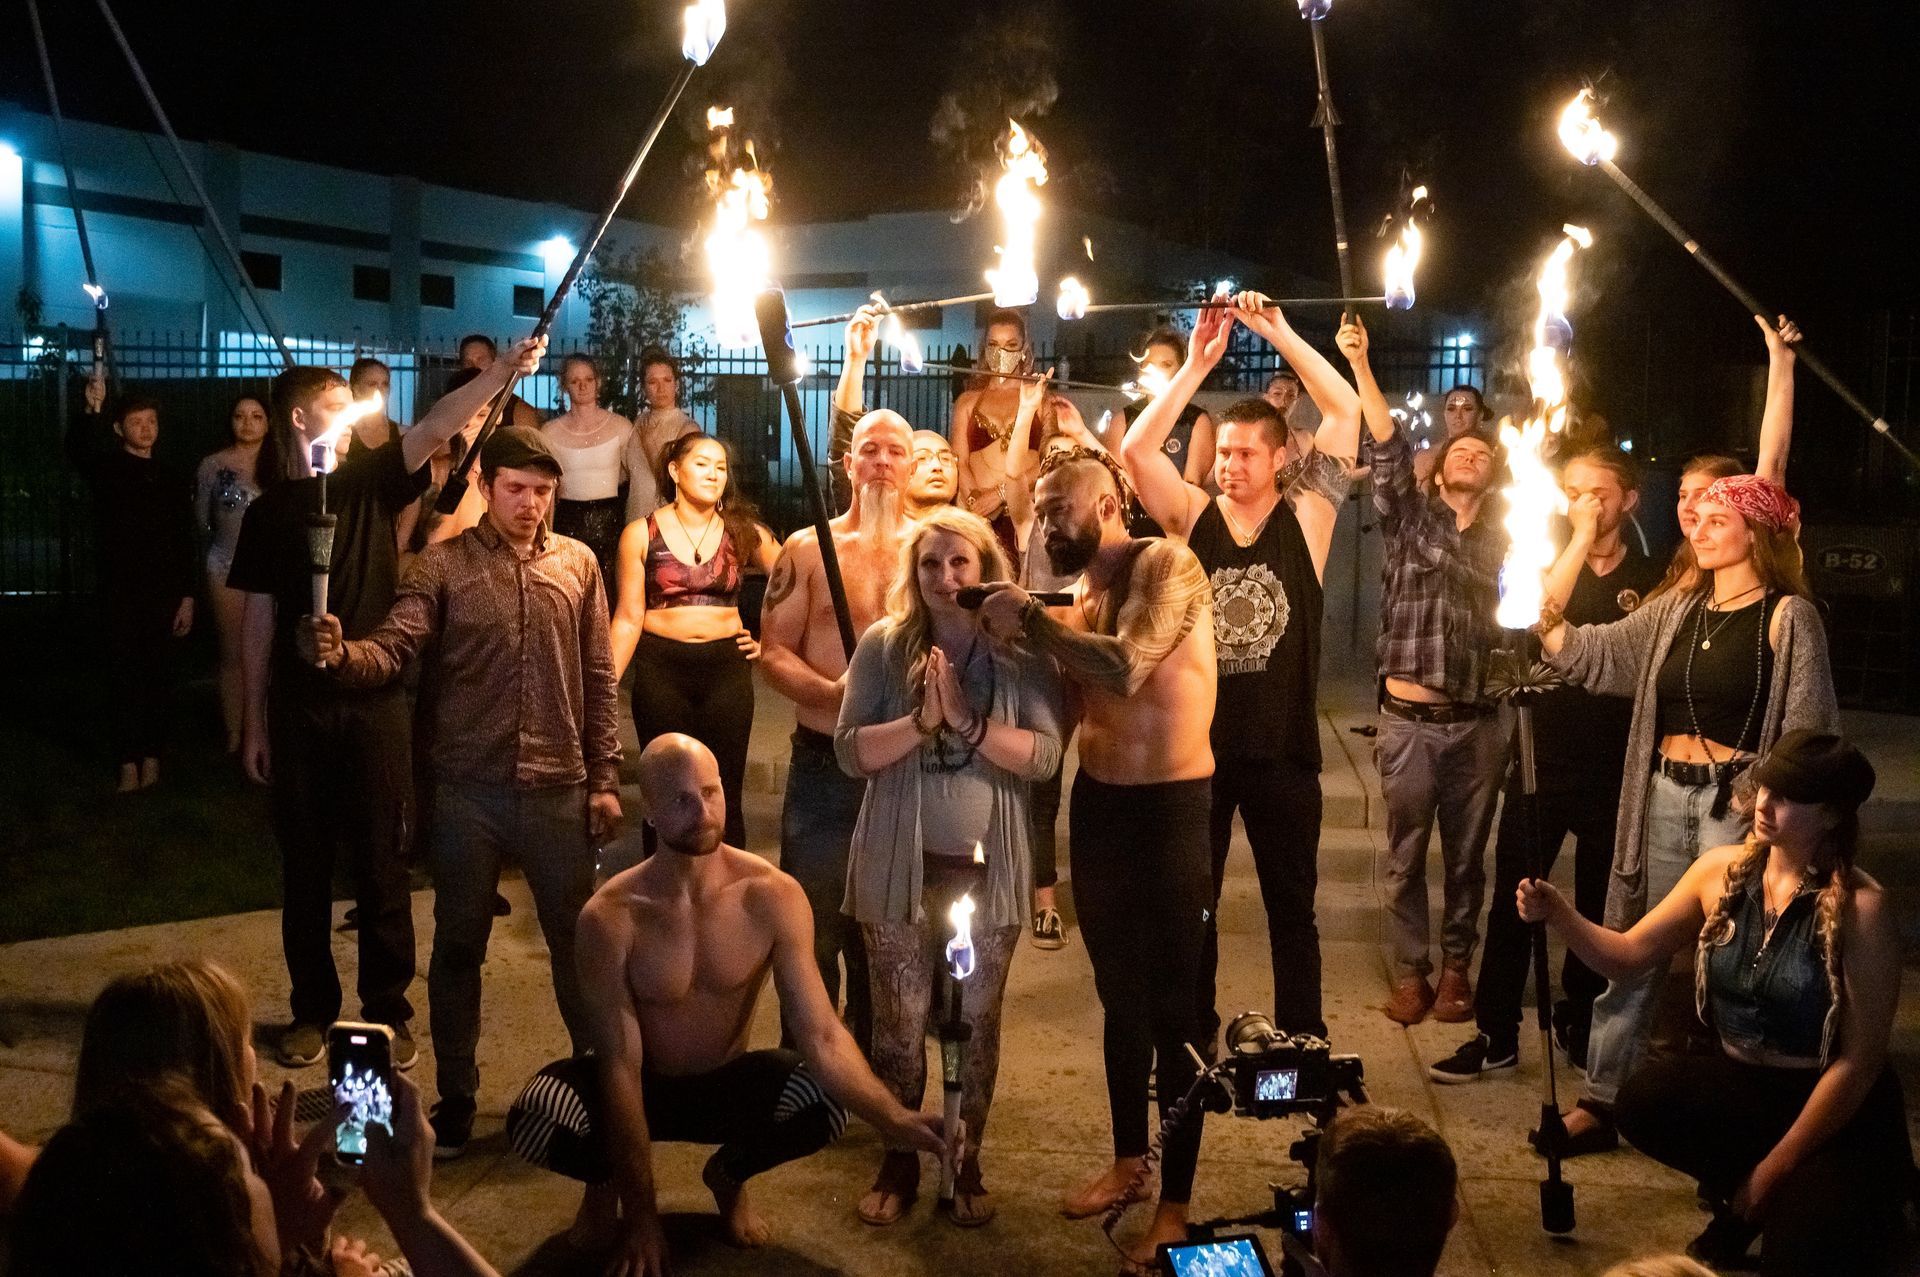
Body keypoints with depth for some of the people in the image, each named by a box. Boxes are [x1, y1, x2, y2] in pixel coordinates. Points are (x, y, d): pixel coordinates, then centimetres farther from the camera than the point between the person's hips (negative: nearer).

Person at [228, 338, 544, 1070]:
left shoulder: (370, 482, 4)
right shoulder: (269, 510, 5)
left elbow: (434, 429, -12)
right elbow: (260, 620, 6)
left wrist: (504, 371, -27)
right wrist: (254, 723, 5)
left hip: (374, 700, -1)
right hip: (299, 706, 1)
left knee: (380, 862, 5)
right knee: (305, 864, 8)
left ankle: (388, 1011, 15)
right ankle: (313, 1010, 21)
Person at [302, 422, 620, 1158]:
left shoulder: (577, 564, 4)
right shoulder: (444, 565, -3)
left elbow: (599, 679, 7)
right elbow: (393, 651, -15)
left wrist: (605, 778, 5)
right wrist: (340, 655, -36)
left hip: (558, 788, 1)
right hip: (469, 790, -1)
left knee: (579, 941, 11)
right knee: (458, 947, 10)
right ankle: (456, 1097, 25)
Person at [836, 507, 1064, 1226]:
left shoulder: (1020, 652, -3)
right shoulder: (884, 645, -2)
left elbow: (1044, 755, -11)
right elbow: (850, 751, -7)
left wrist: (968, 718, -22)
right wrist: (923, 719, -20)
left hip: (987, 869, 0)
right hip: (900, 867, 0)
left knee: (977, 1022, 9)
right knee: (898, 1022, 7)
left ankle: (967, 1166, 25)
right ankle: (898, 1163, 24)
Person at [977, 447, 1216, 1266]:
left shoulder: (1167, 566, -12)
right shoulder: (1078, 598, 9)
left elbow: (1126, 671, -28)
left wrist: (1031, 620, -17)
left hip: (1170, 808, -7)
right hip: (1097, 805, 7)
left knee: (1174, 1005, 0)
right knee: (1119, 995, 18)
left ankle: (1176, 1203, 10)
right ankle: (1128, 1162, 34)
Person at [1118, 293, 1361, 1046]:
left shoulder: (1306, 517, -1)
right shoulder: (1193, 516, 2)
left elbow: (1346, 416, -9)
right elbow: (1136, 449, -11)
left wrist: (1278, 332, -10)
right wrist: (1196, 365, -13)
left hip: (1283, 745, -1)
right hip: (1196, 739, 1)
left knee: (1292, 904, 10)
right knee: (1190, 903, 13)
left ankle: (1302, 1042, 23)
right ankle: (1191, 1038, 26)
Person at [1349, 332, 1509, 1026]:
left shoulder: (1501, 541, 10)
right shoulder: (1409, 515, 3)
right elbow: (1386, 448, -10)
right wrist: (1359, 366, -20)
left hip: (1477, 722, 2)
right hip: (1408, 719, -2)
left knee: (1466, 856, 9)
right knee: (1407, 856, 5)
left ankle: (1456, 966, 23)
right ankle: (1409, 970, 18)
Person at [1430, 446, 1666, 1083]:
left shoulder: (1650, 580, 4)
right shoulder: (1546, 561, 4)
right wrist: (1581, 536, -18)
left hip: (1615, 769, 0)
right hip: (1543, 760, 0)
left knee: (1599, 905, 11)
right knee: (1512, 899, -1)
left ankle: (1580, 1024, 26)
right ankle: (1496, 1035, 7)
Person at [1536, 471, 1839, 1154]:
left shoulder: (1788, 616, -5)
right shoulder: (1677, 610, 14)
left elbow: (1809, 727, -9)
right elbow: (1596, 656, 8)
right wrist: (1543, 617, -8)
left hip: (1737, 800, -6)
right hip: (1664, 794, 6)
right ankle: (1601, 1101, 14)